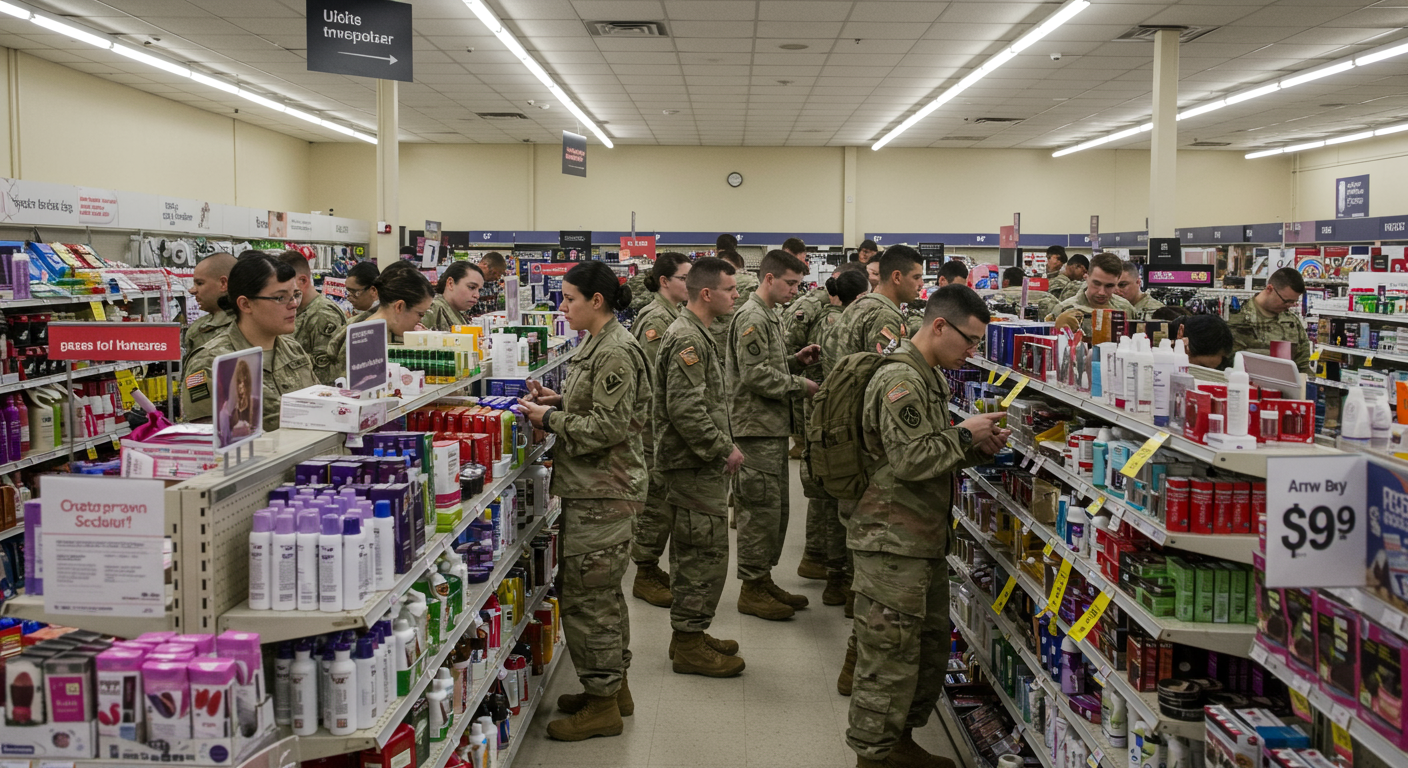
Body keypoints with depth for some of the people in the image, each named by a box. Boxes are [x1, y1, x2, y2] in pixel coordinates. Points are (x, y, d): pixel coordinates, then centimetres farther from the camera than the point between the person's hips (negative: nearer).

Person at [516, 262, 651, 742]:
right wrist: (559, 401, 8)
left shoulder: (616, 353, -19)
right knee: (604, 593, 19)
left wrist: (550, 420, -14)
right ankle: (614, 687, 32)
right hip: (598, 489, 11)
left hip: (601, 493, -11)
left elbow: (608, 427, -22)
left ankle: (602, 706, 8)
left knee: (586, 598, -3)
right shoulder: (600, 345, 14)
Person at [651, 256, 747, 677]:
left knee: (694, 551, 16)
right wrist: (724, 450, -18)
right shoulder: (687, 340, -19)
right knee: (706, 551, -5)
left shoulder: (695, 334, 16)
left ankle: (689, 633, 27)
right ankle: (689, 644, 5)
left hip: (698, 464, 11)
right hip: (695, 467, -11)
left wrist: (724, 444, 15)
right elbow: (686, 410, -26)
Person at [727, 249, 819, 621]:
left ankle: (764, 579, 24)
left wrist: (796, 360, 8)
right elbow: (755, 376, -21)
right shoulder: (752, 317, -14)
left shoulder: (769, 315, 18)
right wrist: (799, 385, -13)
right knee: (760, 508, -5)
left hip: (774, 426, 11)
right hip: (757, 426, -11)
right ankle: (752, 589, 4)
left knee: (777, 506, 14)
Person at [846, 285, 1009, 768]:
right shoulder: (900, 380, -17)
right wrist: (965, 435, -11)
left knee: (931, 651, 17)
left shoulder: (930, 377, 17)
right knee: (891, 658, -3)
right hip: (893, 542, -10)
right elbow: (910, 461, -23)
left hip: (925, 541, 10)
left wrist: (978, 448, 7)